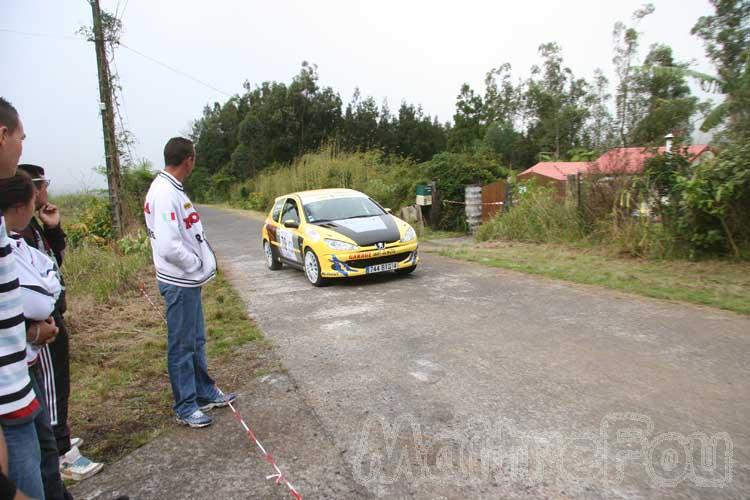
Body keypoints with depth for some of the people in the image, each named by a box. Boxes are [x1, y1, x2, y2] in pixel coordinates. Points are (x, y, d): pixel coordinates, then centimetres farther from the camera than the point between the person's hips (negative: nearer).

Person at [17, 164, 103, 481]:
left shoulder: (31, 224, 9)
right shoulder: (19, 228, -21)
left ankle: (55, 437, 36)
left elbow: (56, 259, 15)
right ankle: (63, 455, 11)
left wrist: (53, 229, 1)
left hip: (50, 314, 10)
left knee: (52, 383, 20)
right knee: (53, 385, 0)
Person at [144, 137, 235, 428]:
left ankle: (205, 393, 34)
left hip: (188, 280, 10)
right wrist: (198, 266, -14)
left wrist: (202, 264, 5)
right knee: (182, 346, 3)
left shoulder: (171, 189, 9)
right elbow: (169, 246, -28)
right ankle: (186, 408, 18)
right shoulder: (165, 194, -21)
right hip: (179, 282, -10)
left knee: (196, 342, 19)